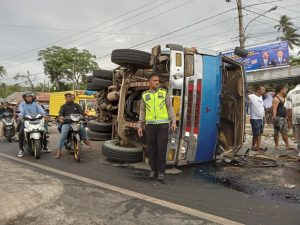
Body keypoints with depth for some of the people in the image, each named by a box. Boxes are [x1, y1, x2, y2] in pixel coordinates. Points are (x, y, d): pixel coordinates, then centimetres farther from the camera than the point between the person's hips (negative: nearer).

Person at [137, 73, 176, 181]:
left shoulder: (164, 93, 3)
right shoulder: (145, 95, 7)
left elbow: (170, 109, 2)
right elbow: (142, 112, 10)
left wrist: (174, 122, -12)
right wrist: (140, 126, 4)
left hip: (163, 124, -1)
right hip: (150, 125, 2)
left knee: (162, 148, -4)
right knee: (152, 148, 3)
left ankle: (161, 172, 6)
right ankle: (154, 170, 18)